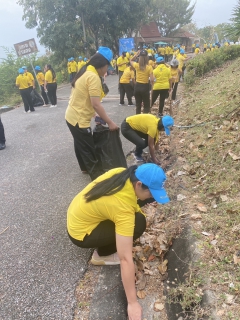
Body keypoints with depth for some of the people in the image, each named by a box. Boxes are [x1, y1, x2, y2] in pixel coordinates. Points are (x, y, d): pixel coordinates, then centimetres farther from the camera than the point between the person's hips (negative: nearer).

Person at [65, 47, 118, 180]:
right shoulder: (93, 77, -20)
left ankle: (85, 168, 43)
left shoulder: (86, 72, 10)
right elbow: (96, 105, -25)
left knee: (81, 145, 24)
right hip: (79, 119, -10)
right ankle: (97, 175, 17)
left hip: (72, 116, 10)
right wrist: (110, 122, -19)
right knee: (89, 150, 3)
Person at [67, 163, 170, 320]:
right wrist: (132, 303, -22)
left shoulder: (123, 173, -13)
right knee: (137, 223, -19)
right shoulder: (123, 208, -34)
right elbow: (125, 259, -30)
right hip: (80, 232, -8)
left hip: (79, 213, 8)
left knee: (135, 214, 5)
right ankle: (102, 254, 1)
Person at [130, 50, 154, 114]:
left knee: (138, 105, 15)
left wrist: (136, 55, 9)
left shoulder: (137, 65, -3)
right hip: (145, 87, -4)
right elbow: (151, 80, -17)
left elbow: (131, 61, 21)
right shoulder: (149, 67, -12)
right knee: (146, 106, 9)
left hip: (137, 86, 4)